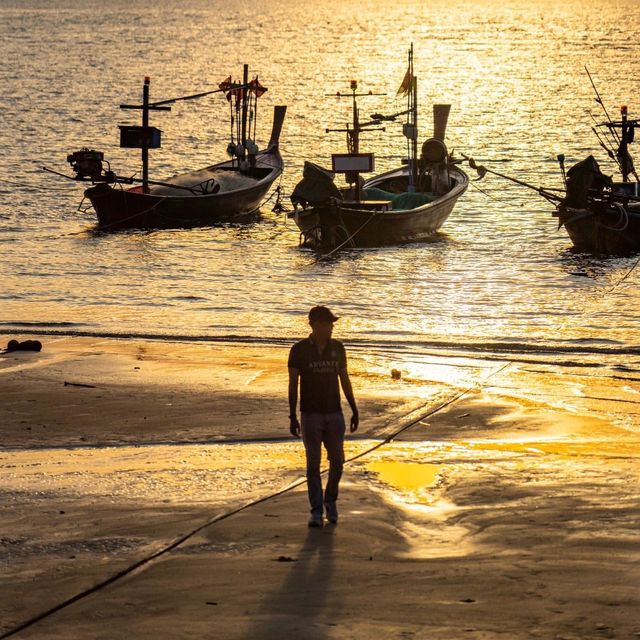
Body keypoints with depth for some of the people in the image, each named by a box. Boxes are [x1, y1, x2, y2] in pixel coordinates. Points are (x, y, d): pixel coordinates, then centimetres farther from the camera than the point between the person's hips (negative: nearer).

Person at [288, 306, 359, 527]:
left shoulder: (337, 348, 2)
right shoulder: (299, 350, -7)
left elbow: (345, 380, 8)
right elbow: (293, 385, -6)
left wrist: (355, 411, 5)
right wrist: (292, 417, -11)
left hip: (334, 414, 3)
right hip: (310, 415, -3)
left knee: (337, 461, 2)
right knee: (313, 463, -4)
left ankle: (330, 500, 27)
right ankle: (317, 512, 1)